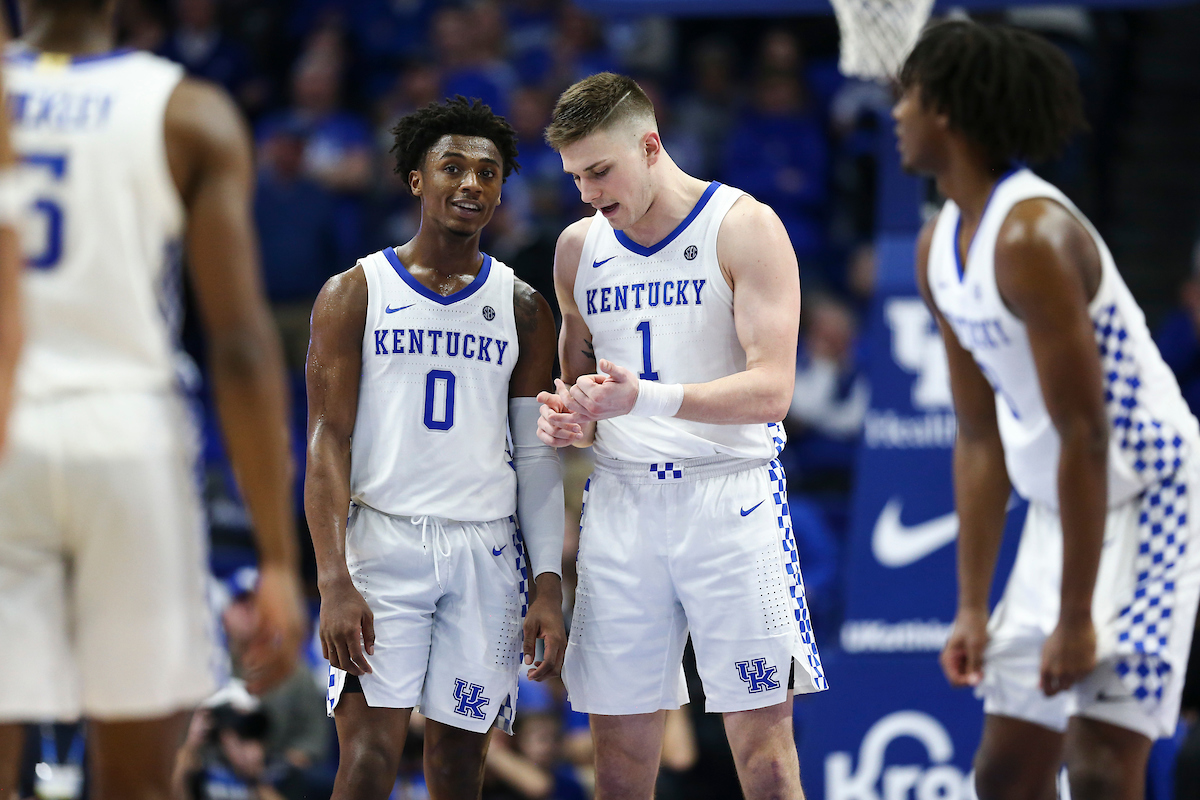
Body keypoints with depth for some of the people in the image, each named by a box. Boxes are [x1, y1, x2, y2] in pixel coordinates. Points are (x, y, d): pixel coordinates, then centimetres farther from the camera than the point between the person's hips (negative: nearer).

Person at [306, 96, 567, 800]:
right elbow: (328, 442, -3)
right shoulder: (355, 294, 3)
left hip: (487, 551, 3)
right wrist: (335, 582, -14)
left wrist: (550, 585, 1)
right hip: (383, 538, -3)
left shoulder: (523, 310, 11)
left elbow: (537, 457, 11)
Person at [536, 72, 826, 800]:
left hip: (728, 496, -4)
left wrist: (643, 398, -27)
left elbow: (771, 389, -14)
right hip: (620, 500, 5)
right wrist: (570, 422, -1)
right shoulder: (579, 247, 12)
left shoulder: (745, 228, -4)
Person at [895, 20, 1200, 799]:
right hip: (1060, 509, 10)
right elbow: (981, 437, 11)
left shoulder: (1034, 237, -23)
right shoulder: (940, 247, 6)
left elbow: (1085, 440, -24)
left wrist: (1076, 618, -22)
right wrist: (974, 606, 8)